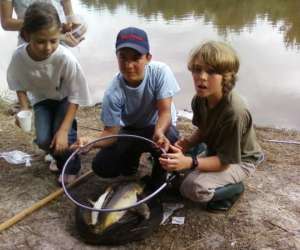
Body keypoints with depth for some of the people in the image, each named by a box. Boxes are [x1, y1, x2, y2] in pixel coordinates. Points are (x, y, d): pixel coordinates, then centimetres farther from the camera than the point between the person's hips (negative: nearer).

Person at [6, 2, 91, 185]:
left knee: (62, 135, -23)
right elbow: (20, 86, -5)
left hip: (65, 97, -2)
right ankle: (60, 158, 21)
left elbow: (75, 96, -25)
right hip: (41, 99, 3)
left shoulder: (65, 58, -36)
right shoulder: (19, 56, -28)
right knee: (43, 140, -14)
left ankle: (72, 168, 8)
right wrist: (25, 109, -20)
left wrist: (63, 130, -30)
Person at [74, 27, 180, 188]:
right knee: (101, 167, -16)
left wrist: (159, 133, -49)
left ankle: (158, 181, -6)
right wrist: (91, 142, -42)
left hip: (160, 127, -1)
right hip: (129, 131, 2)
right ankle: (131, 157, 20)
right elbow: (111, 131, -20)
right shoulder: (113, 93, -25)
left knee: (169, 137, -38)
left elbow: (165, 112, -27)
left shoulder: (161, 71, -27)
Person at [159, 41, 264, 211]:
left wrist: (190, 163, -41)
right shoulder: (200, 99, -13)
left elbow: (225, 160, -29)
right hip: (214, 150, 8)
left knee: (193, 188, -26)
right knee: (170, 158, -3)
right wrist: (186, 143, -19)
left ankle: (234, 188, 1)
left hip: (240, 160, -7)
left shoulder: (234, 112, -35)